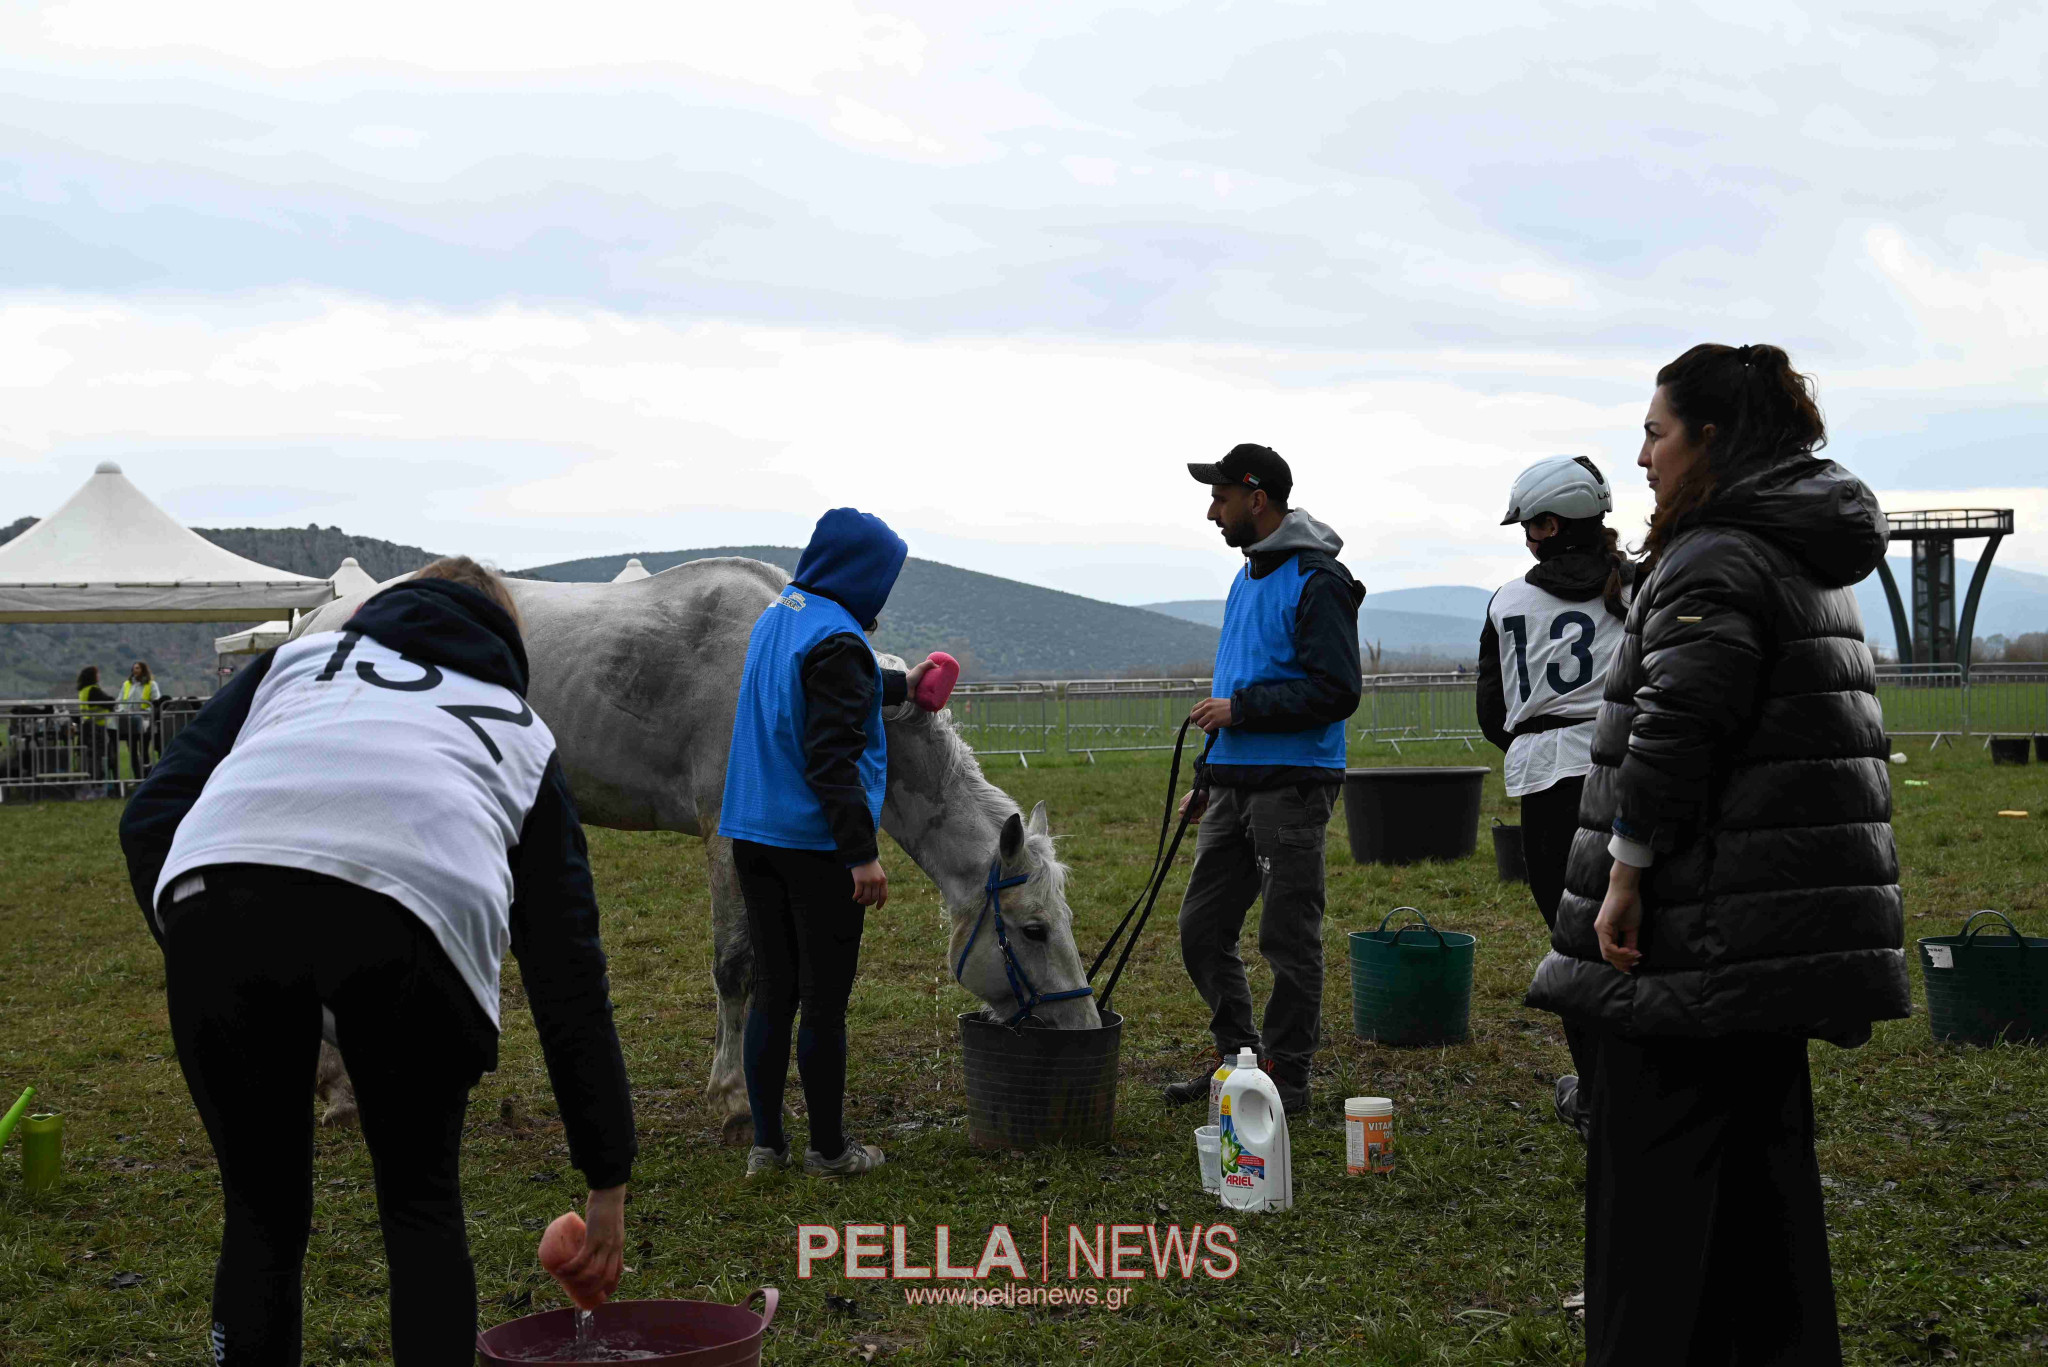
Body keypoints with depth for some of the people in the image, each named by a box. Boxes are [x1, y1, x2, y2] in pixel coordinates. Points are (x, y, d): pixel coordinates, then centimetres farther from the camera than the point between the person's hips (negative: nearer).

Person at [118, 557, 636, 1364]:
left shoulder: (301, 653, 38)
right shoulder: (520, 730, 36)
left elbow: (152, 813, 20)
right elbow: (567, 970, 35)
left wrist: (196, 956, 27)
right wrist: (607, 1180, 39)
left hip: (218, 880, 1)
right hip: (420, 902, -1)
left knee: (261, 1213, 22)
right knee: (421, 1206, 25)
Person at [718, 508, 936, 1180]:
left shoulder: (774, 619, 11)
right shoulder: (837, 641, -16)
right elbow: (832, 759, -23)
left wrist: (898, 686, 44)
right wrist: (862, 853, -23)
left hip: (752, 836, 8)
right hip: (815, 844, -8)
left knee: (771, 991, 14)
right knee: (824, 999, 3)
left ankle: (766, 1143, 19)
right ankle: (828, 1148, 13)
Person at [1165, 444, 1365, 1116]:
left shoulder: (1318, 582, -12)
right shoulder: (1247, 578, 18)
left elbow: (1336, 690, -18)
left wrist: (1240, 709, -15)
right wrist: (1207, 779, 22)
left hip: (1291, 786, -9)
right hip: (1233, 784, 9)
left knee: (1288, 937, 0)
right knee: (1203, 927, 9)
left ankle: (1287, 1073, 10)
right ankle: (1236, 1054, 22)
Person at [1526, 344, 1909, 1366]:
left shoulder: (1718, 560, -14)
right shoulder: (1811, 558, 17)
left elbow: (1676, 727, -24)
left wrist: (1624, 872, -20)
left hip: (1706, 932, -10)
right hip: (1781, 928, 10)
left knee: (1656, 1167, -3)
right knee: (1759, 1157, 17)